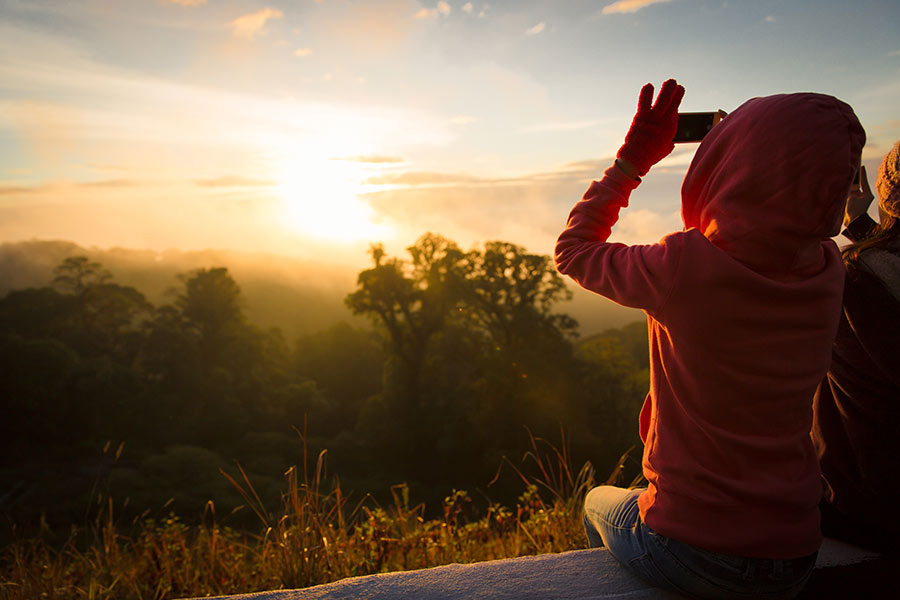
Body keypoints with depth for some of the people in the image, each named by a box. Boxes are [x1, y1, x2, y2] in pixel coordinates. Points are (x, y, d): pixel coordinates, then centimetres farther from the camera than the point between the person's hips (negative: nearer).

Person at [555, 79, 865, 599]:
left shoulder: (685, 268, -26)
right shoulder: (827, 269, -9)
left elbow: (572, 250, -7)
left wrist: (633, 159, -4)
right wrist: (753, 138, 9)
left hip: (692, 557, -5)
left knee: (599, 502, 30)